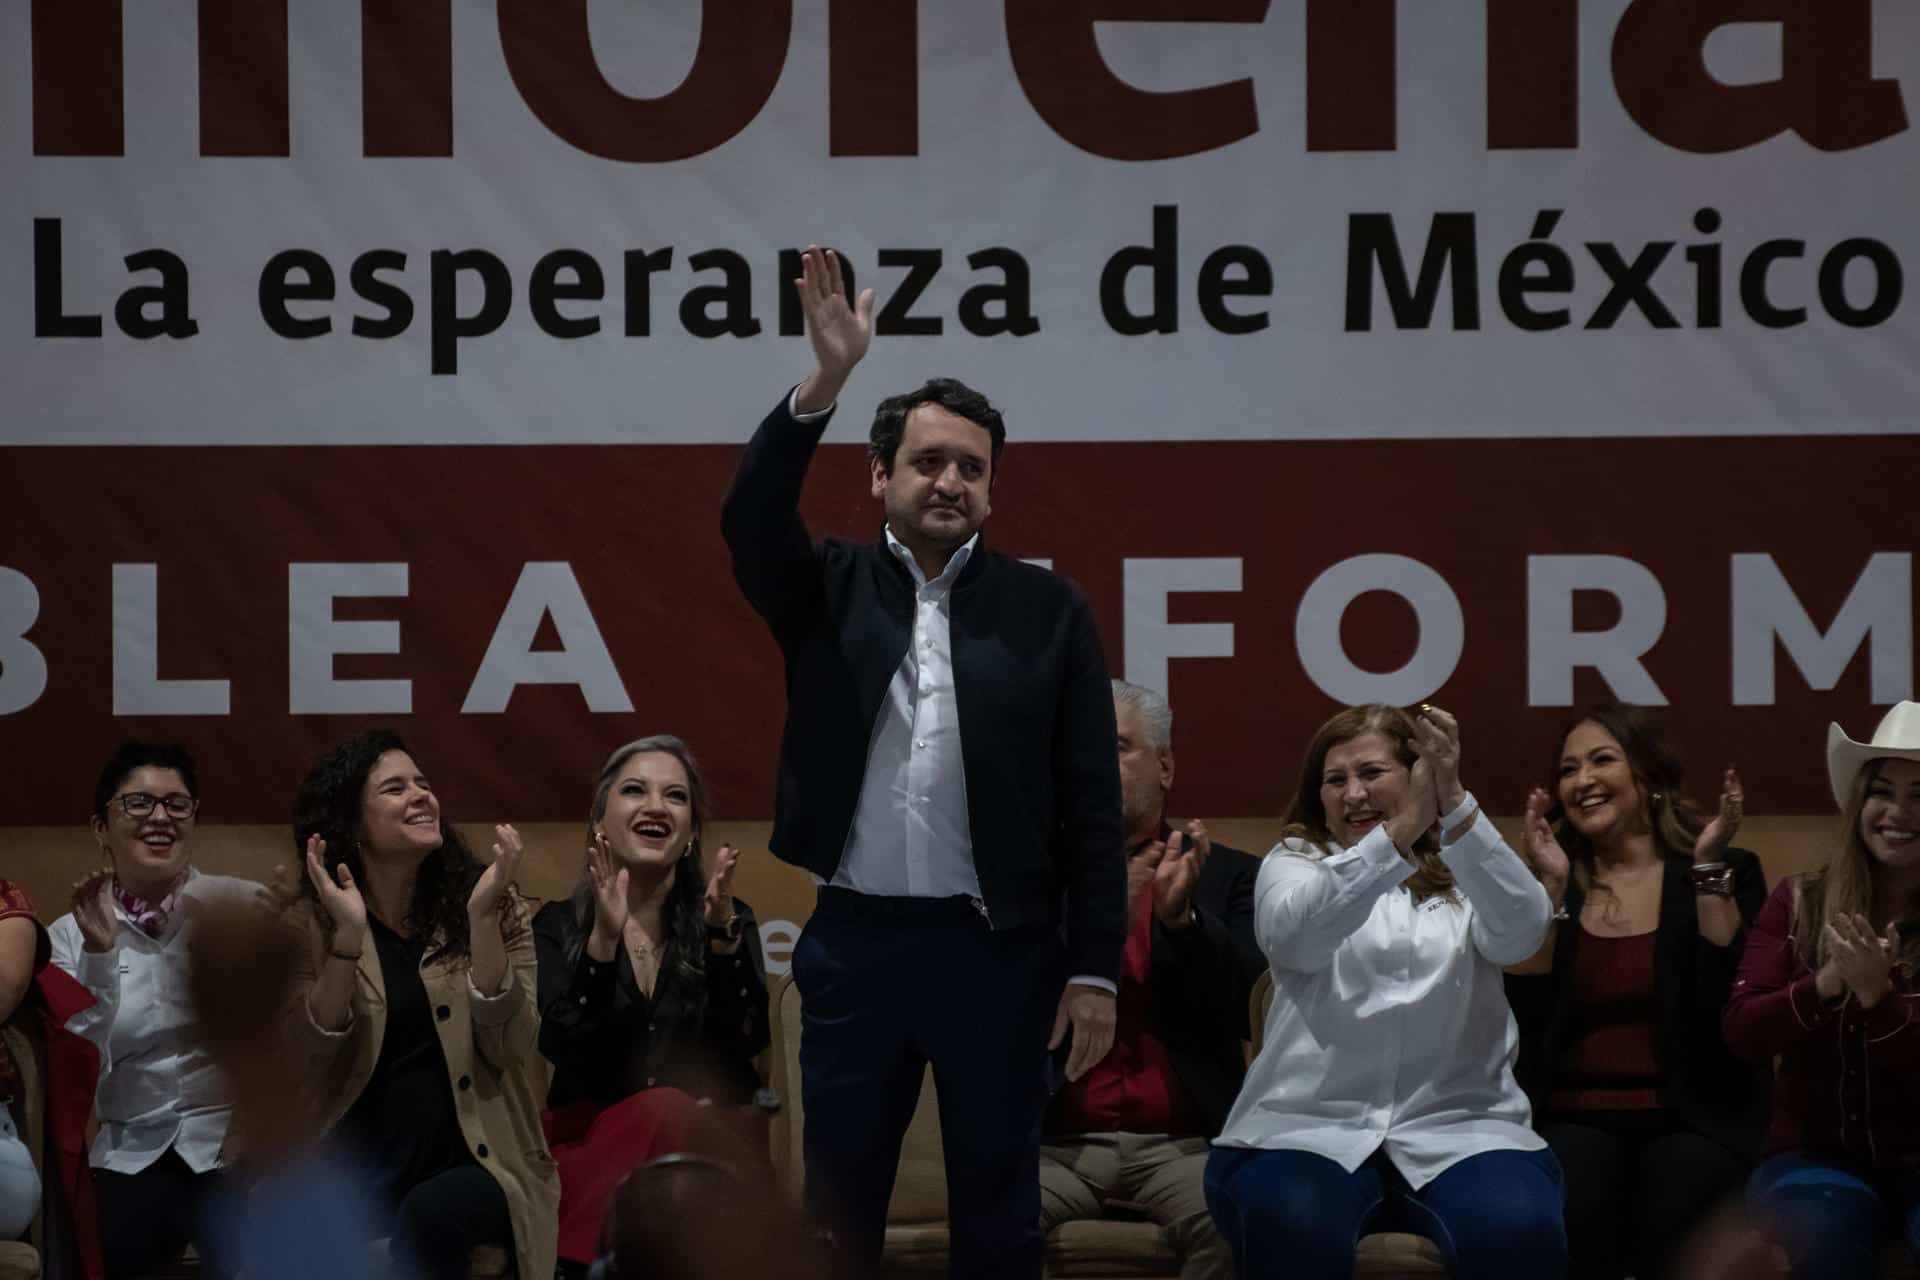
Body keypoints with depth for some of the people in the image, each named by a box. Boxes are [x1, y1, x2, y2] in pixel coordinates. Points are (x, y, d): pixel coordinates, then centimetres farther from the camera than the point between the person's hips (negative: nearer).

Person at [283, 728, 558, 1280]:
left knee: (429, 1214, -34)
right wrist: (347, 935, -20)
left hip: (475, 1164, 0)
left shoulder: (493, 907, 3)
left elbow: (507, 1046, -10)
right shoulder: (309, 923, 3)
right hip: (362, 1172, 0)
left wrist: (482, 917, -19)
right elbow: (313, 1052, -9)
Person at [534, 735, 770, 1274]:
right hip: (592, 1143, -1)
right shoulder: (559, 925, 6)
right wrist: (603, 939, -24)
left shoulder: (727, 919, 8)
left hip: (709, 1146, 1)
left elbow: (745, 1039, -9)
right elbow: (564, 1047, -12)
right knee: (660, 1114, -32)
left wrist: (721, 931, -22)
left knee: (668, 1114, -32)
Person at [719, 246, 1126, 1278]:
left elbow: (1090, 801, 0)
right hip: (854, 941, 1)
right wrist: (824, 383, -27)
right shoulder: (828, 590, 6)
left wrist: (1095, 967, -5)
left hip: (999, 947, -1)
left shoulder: (1047, 608, 2)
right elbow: (750, 517, -15)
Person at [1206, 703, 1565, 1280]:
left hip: (1458, 1126, 1)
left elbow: (1522, 930, -11)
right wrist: (1402, 829, -26)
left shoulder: (1466, 872, 13)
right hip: (1308, 1125, -1)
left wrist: (1455, 805, -26)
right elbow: (1295, 933, -14)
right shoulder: (1295, 862, 11)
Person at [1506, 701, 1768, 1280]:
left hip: (1693, 1117, -1)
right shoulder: (1549, 889, 13)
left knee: (1675, 1234, -34)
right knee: (1564, 1222, -33)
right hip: (1575, 1117, 1)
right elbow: (1523, 1022, -2)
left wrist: (1710, 871, -10)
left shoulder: (1726, 873, 8)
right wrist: (1551, 887, -5)